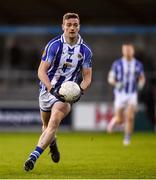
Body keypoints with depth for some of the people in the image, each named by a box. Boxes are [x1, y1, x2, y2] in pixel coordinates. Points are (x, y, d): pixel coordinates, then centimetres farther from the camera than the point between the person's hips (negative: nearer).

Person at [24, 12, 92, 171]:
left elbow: (87, 77, 4)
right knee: (46, 126, 15)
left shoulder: (85, 50, -3)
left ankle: (33, 156, -29)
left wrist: (81, 91, -17)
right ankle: (52, 143, 51)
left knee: (54, 122, -24)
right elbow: (41, 71, -13)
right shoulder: (54, 45, -10)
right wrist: (52, 89, -28)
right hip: (47, 90, 1)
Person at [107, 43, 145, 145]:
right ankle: (114, 121, 37)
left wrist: (141, 84, -9)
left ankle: (127, 139, -2)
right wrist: (116, 84, -22)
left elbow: (142, 78, 14)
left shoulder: (138, 64, 2)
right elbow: (110, 78, -1)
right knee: (120, 120, 0)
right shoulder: (117, 64, -3)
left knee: (130, 117, -17)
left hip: (133, 94, 1)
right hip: (120, 94, -1)